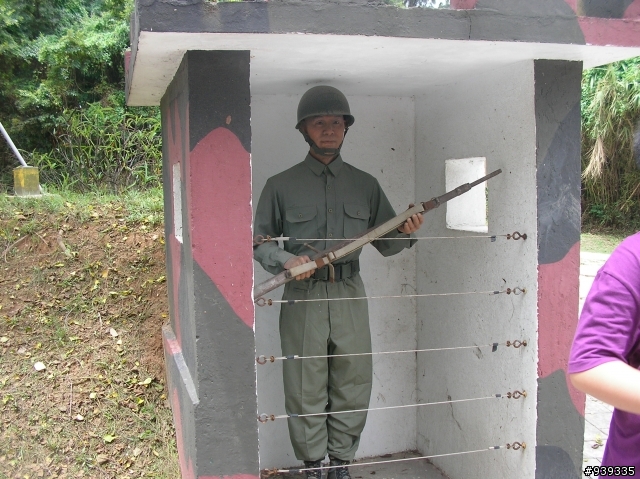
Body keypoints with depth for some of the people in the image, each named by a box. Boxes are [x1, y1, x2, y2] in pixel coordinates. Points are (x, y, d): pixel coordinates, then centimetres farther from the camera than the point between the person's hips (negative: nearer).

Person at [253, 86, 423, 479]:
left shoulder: (365, 185, 11)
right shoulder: (282, 185, 5)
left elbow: (385, 243, 14)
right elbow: (260, 240, 6)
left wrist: (406, 232, -8)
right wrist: (285, 260, -14)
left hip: (351, 297, 2)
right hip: (303, 298, -2)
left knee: (353, 389, 8)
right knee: (306, 392, 4)